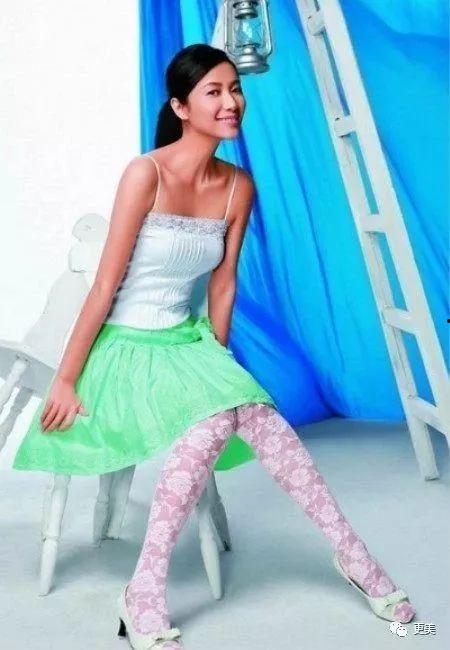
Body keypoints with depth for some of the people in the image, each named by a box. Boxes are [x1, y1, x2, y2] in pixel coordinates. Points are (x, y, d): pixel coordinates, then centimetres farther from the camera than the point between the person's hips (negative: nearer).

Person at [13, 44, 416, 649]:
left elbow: (223, 285, 8)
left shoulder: (239, 185, 1)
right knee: (216, 419, -29)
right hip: (125, 347, -4)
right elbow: (105, 286, -14)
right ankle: (144, 595, -22)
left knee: (253, 411, -23)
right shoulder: (145, 173, -15)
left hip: (187, 343, 5)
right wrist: (65, 380, -10)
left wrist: (216, 363, 11)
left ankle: (353, 554, -14)